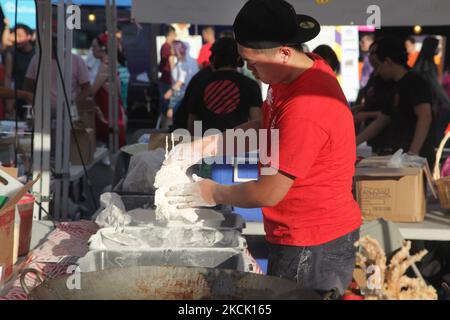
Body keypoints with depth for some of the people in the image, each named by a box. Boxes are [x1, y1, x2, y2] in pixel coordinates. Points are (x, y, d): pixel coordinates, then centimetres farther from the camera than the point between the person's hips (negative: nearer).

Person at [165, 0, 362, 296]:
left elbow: (269, 193, -21)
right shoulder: (297, 73, 0)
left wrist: (211, 193, -5)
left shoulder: (305, 110, -29)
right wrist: (207, 146, 0)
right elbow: (267, 128, 12)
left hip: (314, 249, -9)